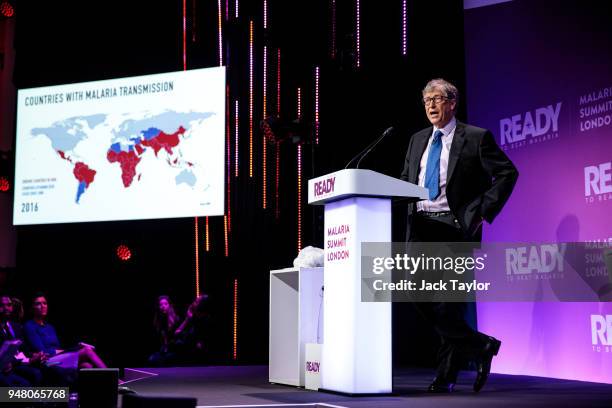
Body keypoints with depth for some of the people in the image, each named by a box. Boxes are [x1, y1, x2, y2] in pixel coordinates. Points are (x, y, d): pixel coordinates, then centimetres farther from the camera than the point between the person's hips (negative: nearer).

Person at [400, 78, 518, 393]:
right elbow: (406, 179, 27)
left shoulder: (476, 138, 0)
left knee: (448, 302, -9)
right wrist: (410, 214, 10)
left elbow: (507, 173, -2)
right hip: (420, 228, 6)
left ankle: (446, 375, 8)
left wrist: (484, 212, -9)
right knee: (418, 294, 0)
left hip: (455, 228, -6)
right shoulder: (418, 140, 18)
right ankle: (478, 346, 16)